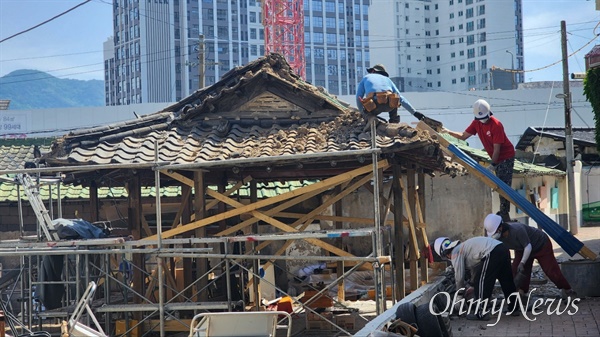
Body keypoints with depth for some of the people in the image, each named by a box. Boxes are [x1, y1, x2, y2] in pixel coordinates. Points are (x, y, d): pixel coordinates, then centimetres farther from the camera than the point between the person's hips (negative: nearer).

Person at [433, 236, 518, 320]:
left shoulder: (455, 253, 3)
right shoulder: (463, 248, 30)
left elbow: (459, 277, 2)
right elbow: (474, 268, 41)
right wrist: (473, 286, 51)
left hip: (492, 253, -10)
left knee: (481, 282, 0)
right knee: (507, 282, 20)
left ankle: (482, 313, 2)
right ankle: (513, 308, 32)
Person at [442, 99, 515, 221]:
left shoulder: (496, 125, -24)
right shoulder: (477, 123, -2)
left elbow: (497, 148, -23)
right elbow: (463, 136, 2)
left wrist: (492, 165, -23)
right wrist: (449, 132, -11)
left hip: (506, 156, -8)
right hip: (496, 157, 8)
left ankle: (504, 213, -9)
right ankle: (503, 211, 18)